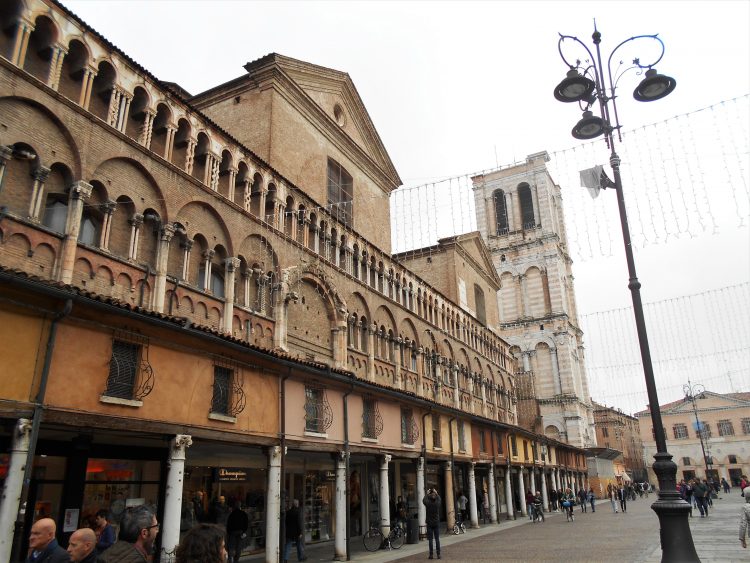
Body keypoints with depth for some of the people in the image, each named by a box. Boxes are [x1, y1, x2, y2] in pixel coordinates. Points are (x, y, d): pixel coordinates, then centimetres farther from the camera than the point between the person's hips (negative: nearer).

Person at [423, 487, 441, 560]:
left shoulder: (428, 503, -13)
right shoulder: (437, 503, -8)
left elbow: (423, 500, 11)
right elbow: (439, 499, 16)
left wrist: (427, 494, 21)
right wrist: (436, 493, 29)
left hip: (429, 524, -2)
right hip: (437, 523, 2)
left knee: (430, 539, 2)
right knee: (437, 539, 5)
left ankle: (431, 554, 3)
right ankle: (438, 554, 4)